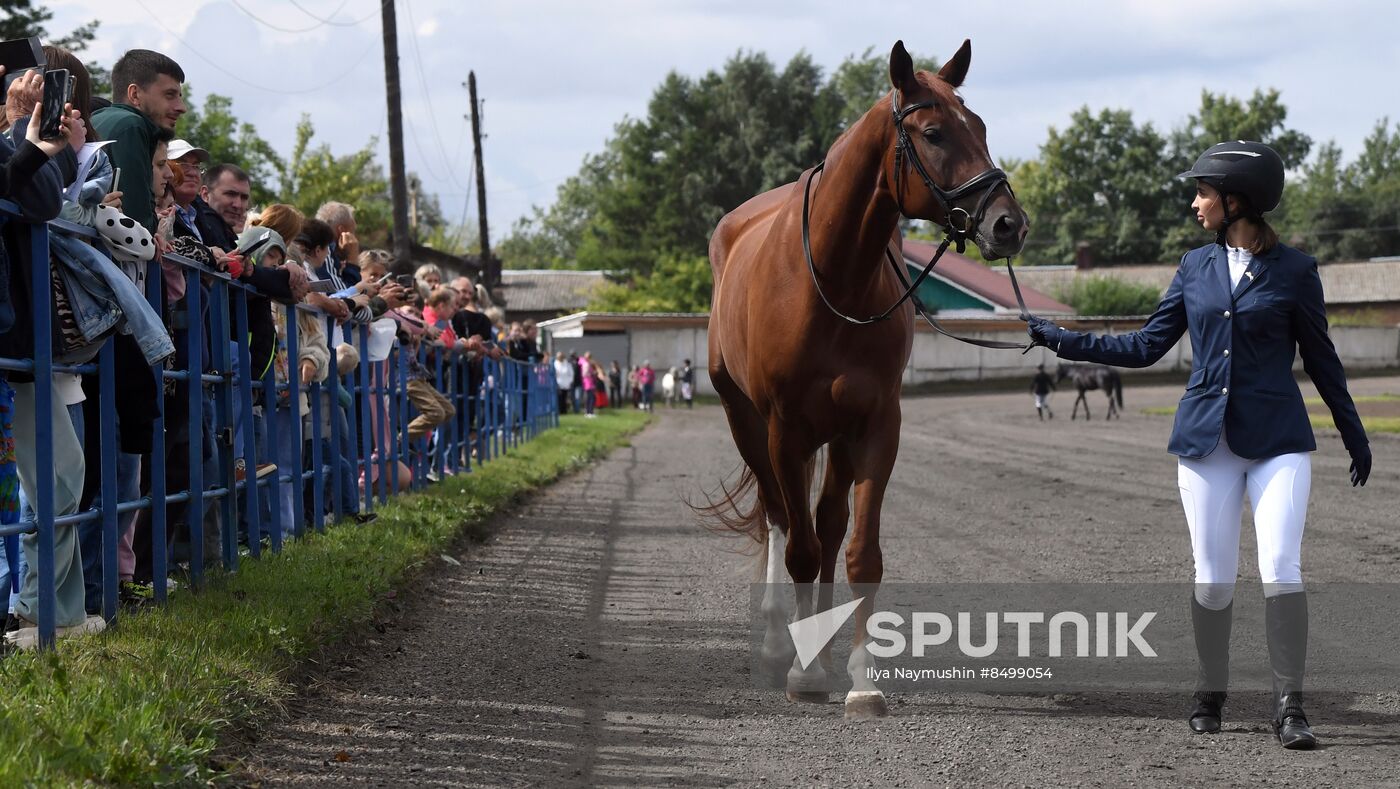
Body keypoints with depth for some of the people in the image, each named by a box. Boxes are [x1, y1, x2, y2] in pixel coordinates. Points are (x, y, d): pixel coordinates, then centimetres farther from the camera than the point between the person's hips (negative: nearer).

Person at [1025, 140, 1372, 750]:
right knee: (1213, 579, 4)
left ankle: (1289, 707, -8)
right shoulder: (1196, 267, 8)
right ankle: (1210, 696, 20)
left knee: (1281, 570, -13)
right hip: (1206, 440, 3)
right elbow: (1145, 348, 12)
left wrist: (1354, 436, 12)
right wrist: (1062, 340, 8)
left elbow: (1320, 358, 7)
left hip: (1277, 440, -3)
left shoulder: (1294, 270, -1)